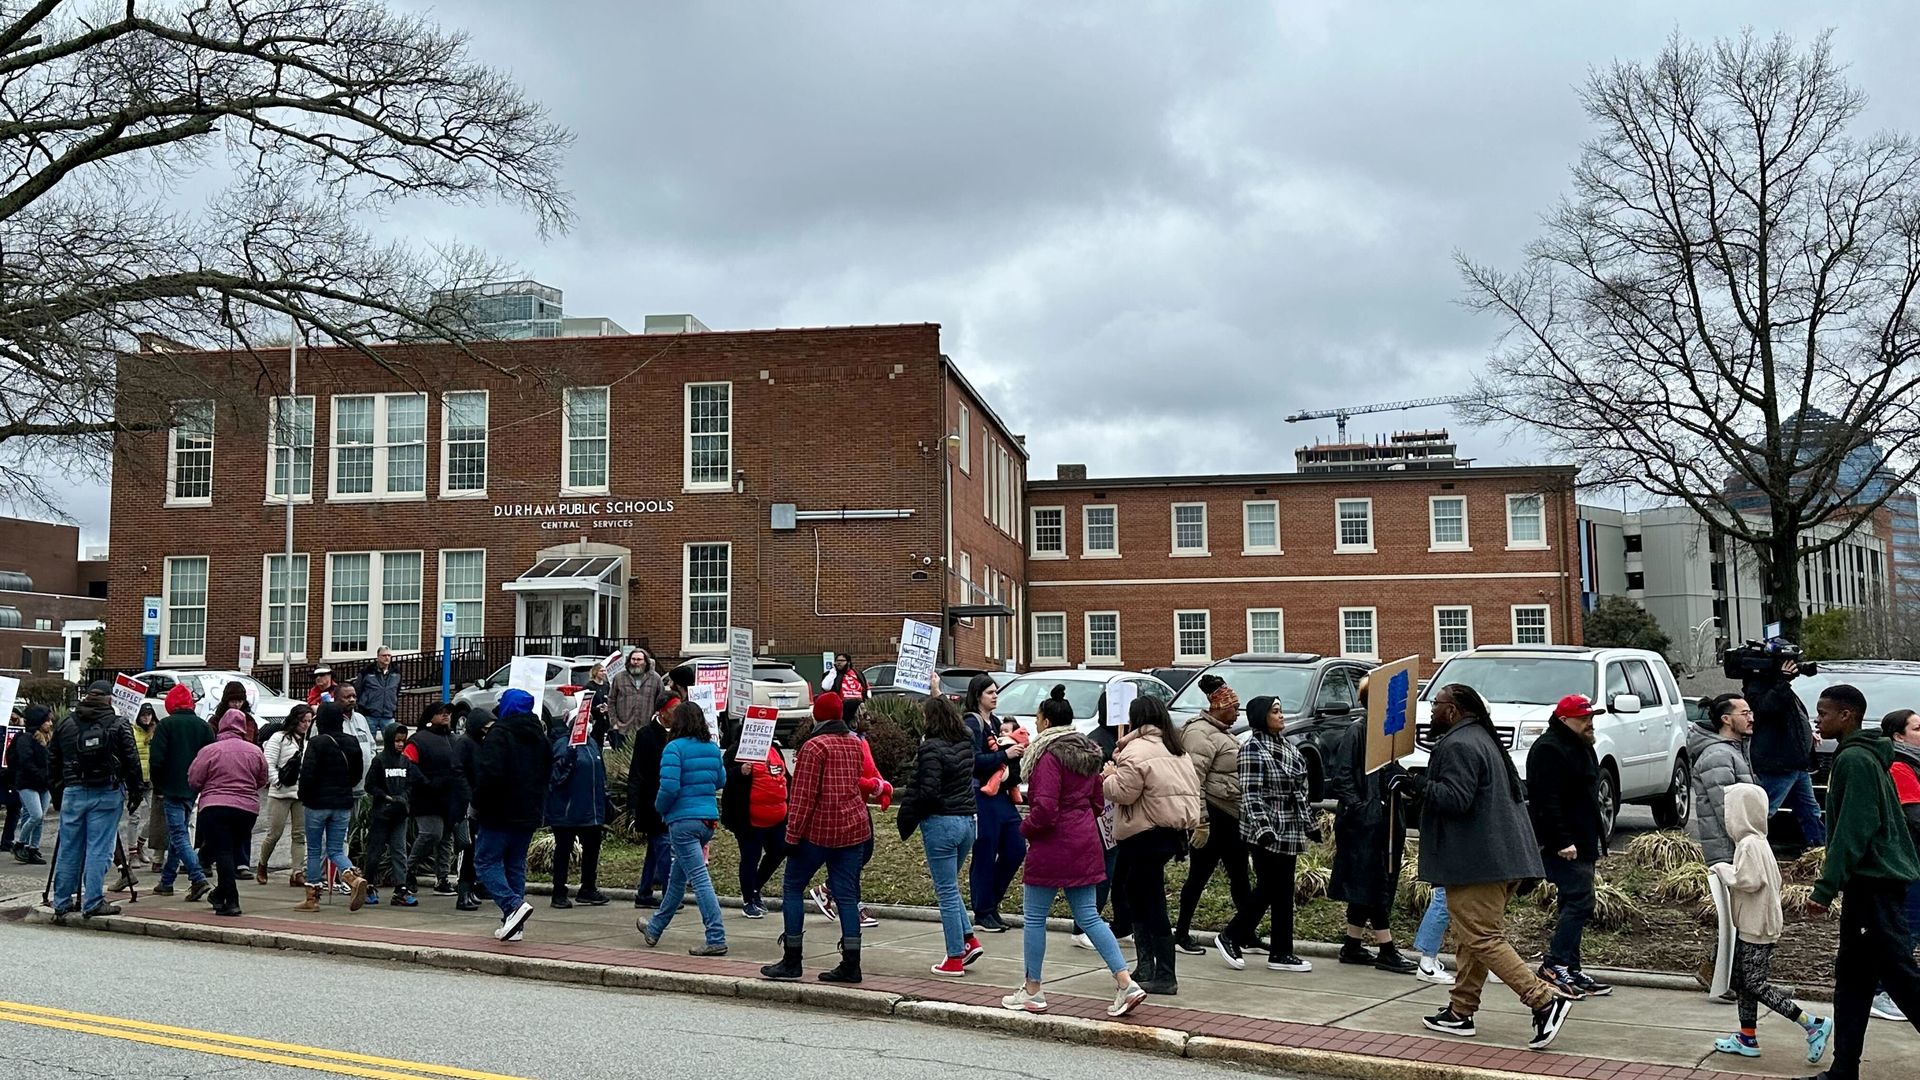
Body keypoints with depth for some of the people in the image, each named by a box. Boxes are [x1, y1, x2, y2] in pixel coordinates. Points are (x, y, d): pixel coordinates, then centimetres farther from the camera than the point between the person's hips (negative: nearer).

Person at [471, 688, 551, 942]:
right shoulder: (539, 736, 13)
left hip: (501, 814, -7)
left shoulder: (500, 733, -12)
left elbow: (489, 772, -22)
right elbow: (548, 772, 20)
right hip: (529, 815, 7)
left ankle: (513, 905, -19)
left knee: (486, 862, 0)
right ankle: (514, 925, 11)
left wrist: (478, 804, -9)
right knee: (516, 864, 12)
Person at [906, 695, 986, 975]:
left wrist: (907, 817, -4)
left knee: (947, 891, 0)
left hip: (941, 823, -8)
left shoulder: (931, 748, -16)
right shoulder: (965, 744, 6)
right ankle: (969, 939, 16)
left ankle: (955, 959, 5)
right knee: (949, 886, 23)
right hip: (968, 820, 8)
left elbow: (927, 792, -21)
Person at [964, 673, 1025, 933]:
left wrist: (1014, 751, 5)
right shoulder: (972, 723, -10)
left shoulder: (995, 722, 17)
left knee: (1016, 849, 9)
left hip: (1002, 793, 9)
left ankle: (991, 900, 24)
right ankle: (983, 914, 7)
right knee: (985, 854, -2)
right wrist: (1005, 754, -18)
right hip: (982, 795, -9)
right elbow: (976, 760, -19)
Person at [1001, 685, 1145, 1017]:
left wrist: (1025, 828, -6)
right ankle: (1126, 983, 2)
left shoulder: (1050, 756, -16)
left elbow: (1044, 808, -23)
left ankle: (1032, 992, 14)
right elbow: (1097, 802, 18)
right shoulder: (1087, 753, 11)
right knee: (1088, 916, 11)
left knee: (1034, 917, 6)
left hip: (1052, 847, -8)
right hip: (1085, 844, 8)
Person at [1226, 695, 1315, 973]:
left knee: (1281, 892, 8)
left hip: (1288, 834, 8)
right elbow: (1250, 795, -18)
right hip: (1267, 835, -8)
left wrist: (1308, 823, 19)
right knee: (1270, 890, -4)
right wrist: (1262, 829, -25)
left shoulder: (1287, 747, 14)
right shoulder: (1253, 750, -13)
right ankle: (1230, 937, 10)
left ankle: (1281, 953, 13)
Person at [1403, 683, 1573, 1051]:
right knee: (1475, 938, 14)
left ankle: (1545, 1001, -14)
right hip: (1503, 856, 11)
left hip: (1476, 863, -11)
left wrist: (1418, 784, -13)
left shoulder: (1457, 746, -16)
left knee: (1483, 939, -8)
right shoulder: (1484, 738, 18)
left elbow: (1455, 799, -24)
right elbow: (1517, 791, 28)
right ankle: (1460, 1012, 21)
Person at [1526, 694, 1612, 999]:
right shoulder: (1549, 750, -15)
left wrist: (1594, 839, 24)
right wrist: (1562, 842, -25)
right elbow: (1548, 802, -22)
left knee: (1575, 905, 11)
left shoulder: (1580, 747, 19)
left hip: (1581, 844, 10)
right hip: (1564, 846, -10)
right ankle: (1555, 964, -13)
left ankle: (1570, 971, 15)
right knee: (1579, 902, -14)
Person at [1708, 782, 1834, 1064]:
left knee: (1756, 984, -6)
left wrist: (1723, 870, -13)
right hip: (1750, 925, 10)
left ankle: (1813, 1025, -4)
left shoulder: (1749, 844, -19)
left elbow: (1749, 881, -26)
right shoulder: (1758, 841, 12)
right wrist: (1730, 871, 13)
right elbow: (1774, 880, 18)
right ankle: (1748, 1038, 20)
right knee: (1742, 980, 14)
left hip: (1755, 927, -10)